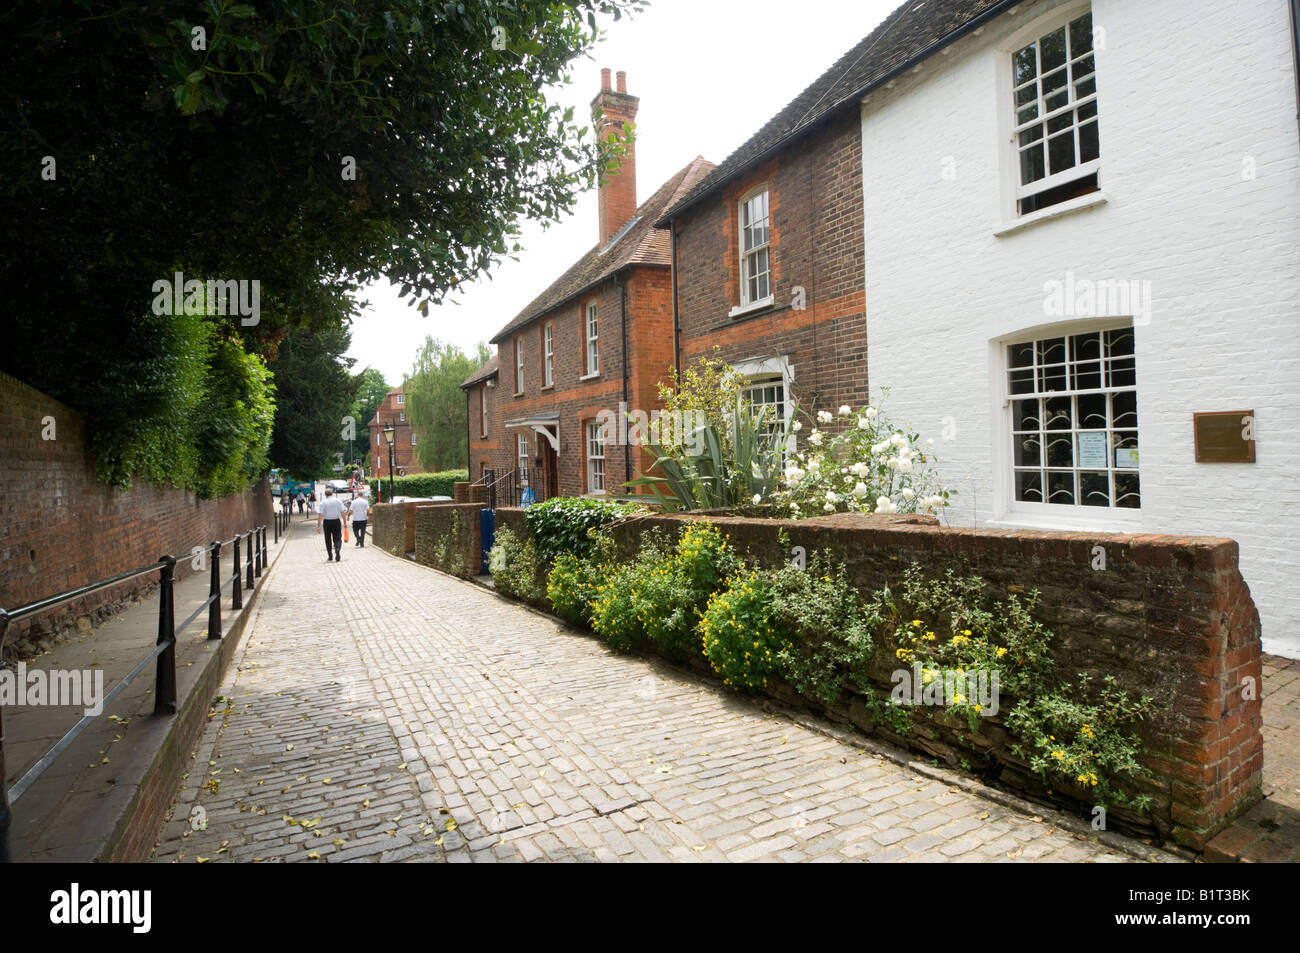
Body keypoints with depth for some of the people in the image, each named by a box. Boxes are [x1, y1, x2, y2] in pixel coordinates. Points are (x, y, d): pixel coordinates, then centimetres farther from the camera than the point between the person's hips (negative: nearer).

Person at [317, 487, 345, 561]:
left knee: (328, 539, 14)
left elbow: (320, 515, -8)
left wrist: (318, 526, -7)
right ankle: (337, 553, -19)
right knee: (337, 539, 2)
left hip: (327, 522, 0)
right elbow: (342, 512, -2)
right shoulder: (338, 501, 0)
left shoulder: (323, 502, -3)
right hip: (336, 521, 0)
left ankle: (330, 556, 21)